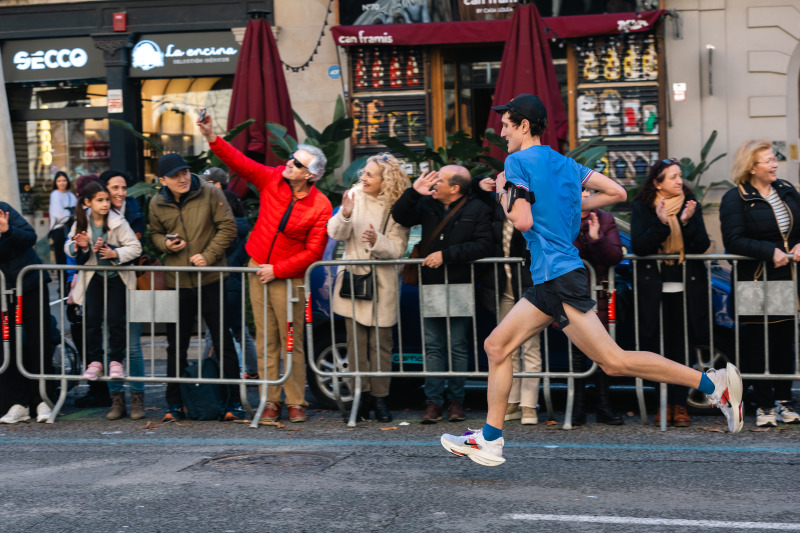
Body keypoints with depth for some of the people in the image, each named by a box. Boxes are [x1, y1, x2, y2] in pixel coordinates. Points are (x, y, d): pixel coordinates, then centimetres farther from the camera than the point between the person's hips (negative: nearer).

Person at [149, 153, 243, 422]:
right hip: (177, 282, 3)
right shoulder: (157, 204, 4)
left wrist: (209, 255, -13)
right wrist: (165, 244, -4)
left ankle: (233, 402, 9)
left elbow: (228, 227, -4)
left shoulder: (210, 194, -5)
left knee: (223, 342, 0)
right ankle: (174, 404, 20)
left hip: (211, 279, -2)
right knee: (176, 346, 8)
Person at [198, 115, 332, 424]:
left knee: (292, 341, -3)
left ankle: (296, 402, 7)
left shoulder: (320, 207, -12)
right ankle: (271, 401, 10)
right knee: (265, 339, 6)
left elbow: (314, 251, -12)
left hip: (289, 277, -4)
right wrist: (211, 137, -10)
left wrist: (277, 269, -13)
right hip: (258, 269, 4)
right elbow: (239, 162, 2)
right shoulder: (272, 179, -1)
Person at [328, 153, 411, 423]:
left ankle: (380, 398, 11)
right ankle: (361, 398, 9)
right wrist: (345, 214, -21)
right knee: (356, 342, 3)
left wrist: (377, 241, -26)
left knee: (380, 344, 2)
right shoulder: (355, 196, 2)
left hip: (382, 284, -2)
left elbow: (398, 248, -8)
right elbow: (335, 233, -3)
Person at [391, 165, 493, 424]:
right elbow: (400, 217, 9)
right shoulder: (427, 204, 8)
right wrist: (414, 191, -5)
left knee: (458, 346, 3)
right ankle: (433, 401, 6)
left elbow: (483, 246, -15)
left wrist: (446, 255, -17)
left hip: (460, 286, -4)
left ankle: (456, 400, 12)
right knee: (432, 345, 3)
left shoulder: (478, 210, -6)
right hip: (431, 285, 4)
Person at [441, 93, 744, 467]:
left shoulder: (518, 162, -7)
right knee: (496, 346, 12)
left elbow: (523, 221, -17)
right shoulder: (565, 163, 17)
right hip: (549, 281, 10)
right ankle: (489, 440, 14)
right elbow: (616, 192, 15)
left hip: (559, 278, -10)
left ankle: (714, 382, -12)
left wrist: (502, 192, 1)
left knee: (613, 361, -11)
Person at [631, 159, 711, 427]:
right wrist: (661, 223, -19)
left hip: (685, 286, 1)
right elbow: (638, 246, -8)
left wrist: (688, 222, -15)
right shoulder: (642, 208, 3)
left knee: (681, 347, 0)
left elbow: (702, 245, 1)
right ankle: (664, 404, 7)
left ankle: (680, 404, 5)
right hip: (655, 288, -1)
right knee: (659, 347, -1)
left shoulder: (691, 205, 7)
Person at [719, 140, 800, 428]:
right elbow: (733, 240, -16)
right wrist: (770, 252, -23)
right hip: (755, 281, -5)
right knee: (758, 342, 0)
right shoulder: (735, 199, -7)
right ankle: (764, 406, 8)